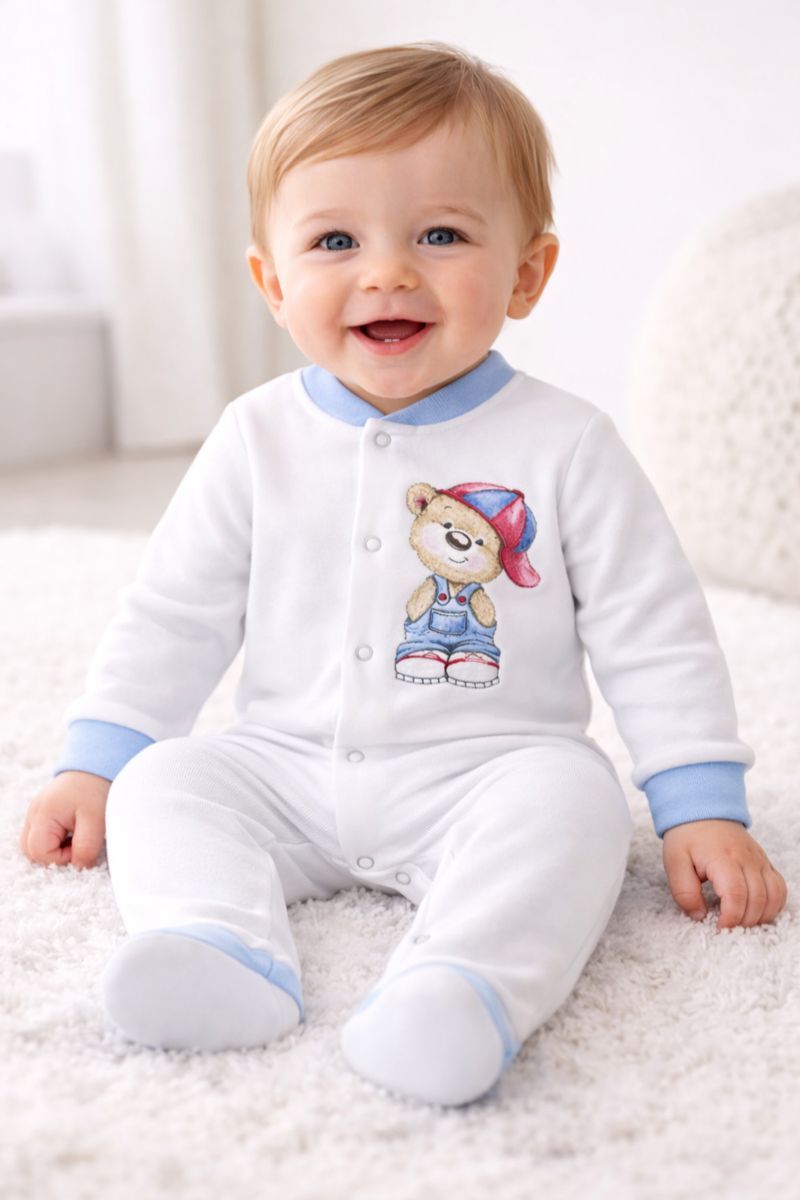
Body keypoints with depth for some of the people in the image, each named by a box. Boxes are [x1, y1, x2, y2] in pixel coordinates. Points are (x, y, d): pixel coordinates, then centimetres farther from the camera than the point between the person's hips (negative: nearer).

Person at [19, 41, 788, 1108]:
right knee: (165, 780, -16)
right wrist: (95, 762, 3)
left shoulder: (563, 445, -5)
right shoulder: (258, 439, 2)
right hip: (285, 772, 3)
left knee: (570, 794, -30)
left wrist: (703, 807, -8)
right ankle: (221, 949, -36)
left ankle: (464, 989, -49)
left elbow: (654, 635, -3)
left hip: (487, 773, -3)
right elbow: (174, 613, 8)